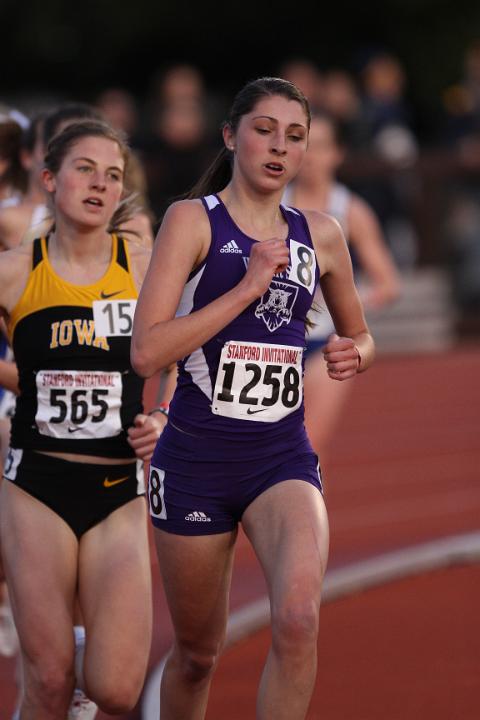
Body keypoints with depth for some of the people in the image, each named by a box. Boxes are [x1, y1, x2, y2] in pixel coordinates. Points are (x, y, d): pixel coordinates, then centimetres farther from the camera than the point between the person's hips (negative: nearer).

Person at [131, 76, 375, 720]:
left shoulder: (320, 235, 8)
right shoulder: (194, 219, -5)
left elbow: (360, 334, 25)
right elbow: (146, 352, -16)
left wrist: (354, 354, 1)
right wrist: (247, 287, -18)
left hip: (283, 458, 2)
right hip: (195, 458, -2)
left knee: (299, 618, -27)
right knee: (197, 654, 11)